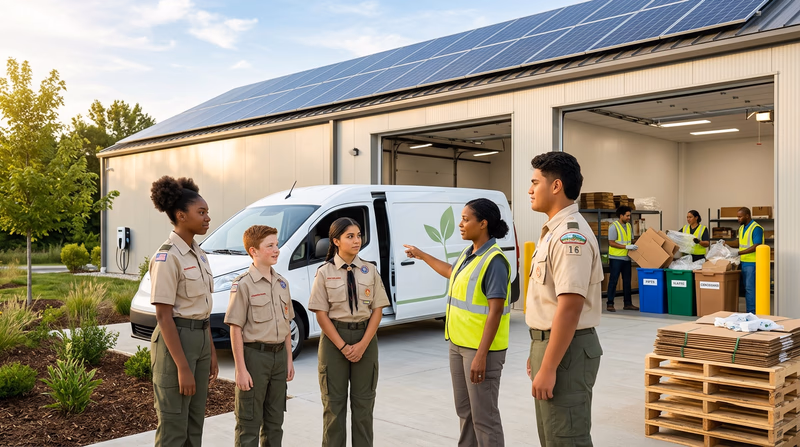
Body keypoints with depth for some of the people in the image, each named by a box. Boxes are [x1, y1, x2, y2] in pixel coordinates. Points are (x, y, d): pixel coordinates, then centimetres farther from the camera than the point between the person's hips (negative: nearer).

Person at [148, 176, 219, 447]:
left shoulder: (199, 255, 10)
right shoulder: (167, 257, -16)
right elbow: (164, 316, -18)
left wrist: (211, 353, 13)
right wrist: (183, 367, -20)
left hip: (201, 338, 8)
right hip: (176, 340, -8)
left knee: (195, 424, 15)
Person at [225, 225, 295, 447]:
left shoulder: (282, 283, 9)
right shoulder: (243, 284, -11)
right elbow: (236, 330, -12)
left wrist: (289, 359, 12)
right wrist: (241, 369, -15)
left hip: (279, 355, 6)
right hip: (255, 355, -6)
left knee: (274, 420, 15)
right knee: (249, 422, 3)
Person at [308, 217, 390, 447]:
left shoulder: (370, 271, 1)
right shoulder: (324, 273, -4)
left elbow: (377, 311, 0)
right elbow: (321, 315, -6)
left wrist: (362, 344, -11)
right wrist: (343, 346, -13)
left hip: (365, 337, 2)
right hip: (334, 338, -2)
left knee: (363, 401, 9)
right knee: (334, 401, 6)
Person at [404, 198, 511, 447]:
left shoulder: (494, 261, -18)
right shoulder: (468, 253, 9)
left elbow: (495, 310, -22)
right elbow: (452, 272, 32)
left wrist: (481, 355, -24)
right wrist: (421, 255, 38)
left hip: (481, 348, -9)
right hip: (458, 344, 9)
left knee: (483, 415, -1)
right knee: (465, 410, 18)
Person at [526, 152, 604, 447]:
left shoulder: (570, 235, -20)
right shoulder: (554, 231, 13)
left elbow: (570, 307, -26)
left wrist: (548, 368, -25)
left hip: (566, 349, -10)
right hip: (550, 343, 10)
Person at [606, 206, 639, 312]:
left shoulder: (629, 226, 12)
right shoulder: (614, 226, -11)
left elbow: (631, 240, 19)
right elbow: (611, 243, -15)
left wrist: (634, 246, 0)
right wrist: (626, 247, -20)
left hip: (627, 258, 7)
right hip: (616, 258, -7)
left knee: (627, 281, 10)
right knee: (613, 281, -2)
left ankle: (627, 303, 18)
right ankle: (610, 304, 3)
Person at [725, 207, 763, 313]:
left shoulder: (756, 228, -13)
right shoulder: (742, 228, 14)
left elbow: (756, 247, -19)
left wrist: (739, 253, -23)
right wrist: (726, 243, 7)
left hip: (752, 263, -9)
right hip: (743, 262, 9)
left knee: (750, 288, -8)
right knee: (746, 287, 12)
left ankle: (752, 312, -3)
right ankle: (748, 311, 18)